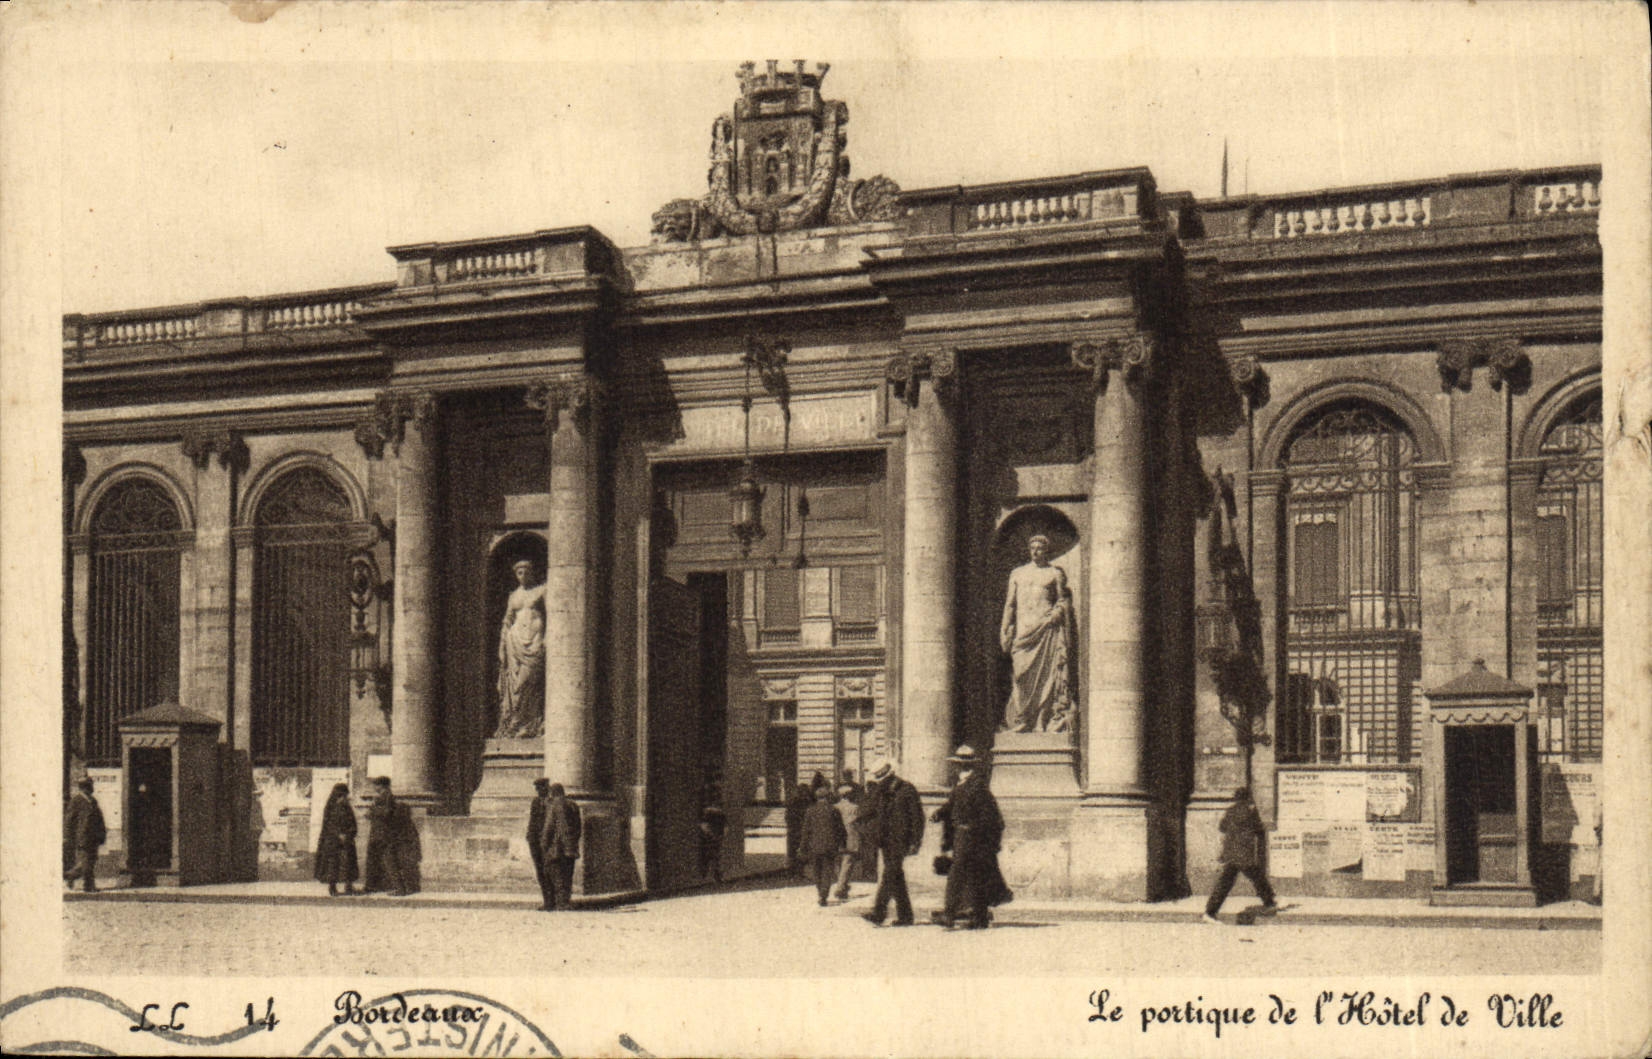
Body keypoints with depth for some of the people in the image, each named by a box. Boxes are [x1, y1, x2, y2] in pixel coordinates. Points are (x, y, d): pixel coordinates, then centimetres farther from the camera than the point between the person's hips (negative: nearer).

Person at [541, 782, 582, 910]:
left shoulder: (552, 806, -8)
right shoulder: (573, 805, 11)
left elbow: (549, 828, -11)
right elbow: (579, 827, 15)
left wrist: (546, 847, -4)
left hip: (557, 846, -6)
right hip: (571, 847, 6)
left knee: (557, 875, -3)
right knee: (568, 874, 12)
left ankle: (561, 901, -8)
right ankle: (567, 900, 11)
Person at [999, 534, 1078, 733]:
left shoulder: (1055, 573, 10)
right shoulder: (1017, 573, 17)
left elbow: (1063, 600, 11)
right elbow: (1010, 604, 16)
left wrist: (1058, 612, -8)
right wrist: (1005, 631, 10)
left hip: (1047, 627, -2)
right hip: (1023, 629, 2)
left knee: (1049, 672, -7)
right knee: (1022, 674, -4)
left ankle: (1050, 719, -6)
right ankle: (1021, 721, 0)